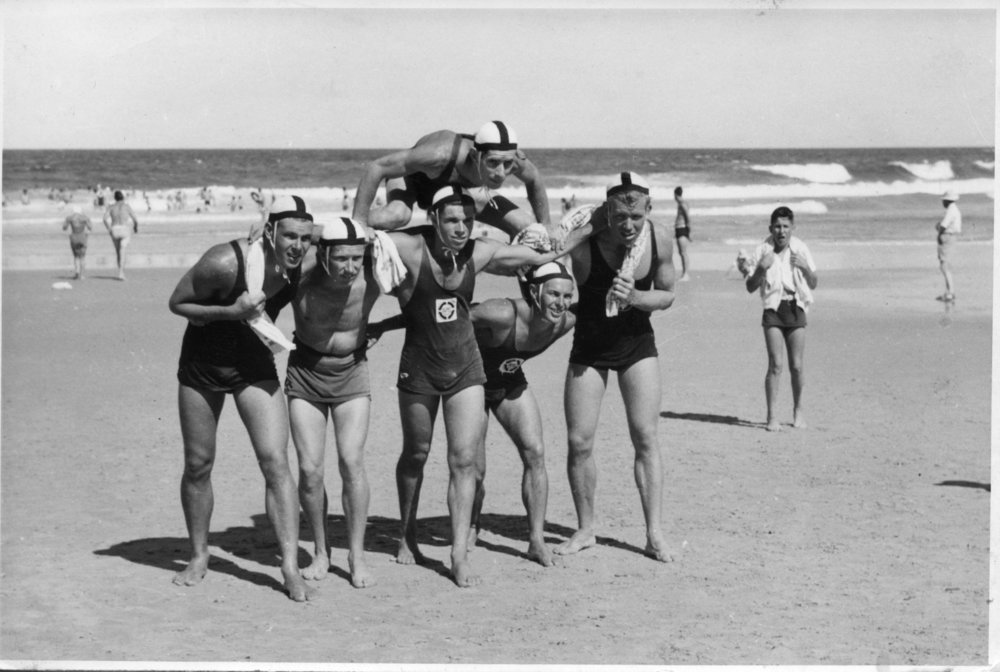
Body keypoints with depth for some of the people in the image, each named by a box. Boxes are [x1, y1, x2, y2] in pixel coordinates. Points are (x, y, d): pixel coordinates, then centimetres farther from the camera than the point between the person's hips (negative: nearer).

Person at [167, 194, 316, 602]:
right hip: (202, 365, -2)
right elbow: (177, 303, -15)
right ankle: (199, 557, 28)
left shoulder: (303, 268, -16)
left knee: (276, 461, -11)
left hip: (255, 366, 2)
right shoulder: (225, 263, -29)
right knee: (198, 466, 8)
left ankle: (290, 567, -8)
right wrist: (231, 312, -28)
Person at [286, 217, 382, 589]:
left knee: (352, 462, -12)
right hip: (305, 372, 0)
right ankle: (320, 552, 14)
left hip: (351, 372, 0)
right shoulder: (301, 274, -25)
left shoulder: (371, 277, -21)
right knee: (309, 469, -4)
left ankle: (357, 554, 1)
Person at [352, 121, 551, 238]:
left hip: (457, 187, 5)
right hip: (413, 177, -5)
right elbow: (377, 168, -40)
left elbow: (534, 180, -7)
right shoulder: (443, 154, -47)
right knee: (396, 216, -41)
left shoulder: (515, 160, -33)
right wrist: (359, 222, -38)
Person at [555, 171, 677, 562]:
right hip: (589, 345, -1)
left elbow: (667, 295, -1)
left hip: (637, 343, 1)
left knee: (646, 438, -4)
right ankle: (585, 530, 16)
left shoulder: (660, 240, -14)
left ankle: (654, 534, 2)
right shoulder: (584, 241, -24)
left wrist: (635, 298, -18)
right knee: (579, 441, -1)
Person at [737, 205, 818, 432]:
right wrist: (761, 268, -18)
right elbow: (750, 288, -1)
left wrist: (805, 267, -14)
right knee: (776, 364, -10)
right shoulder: (762, 251, -4)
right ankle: (772, 415, -4)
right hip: (773, 310, -1)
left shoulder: (800, 249, 0)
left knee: (796, 365, 3)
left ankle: (798, 410, 22)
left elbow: (814, 284, 5)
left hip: (796, 309, 1)